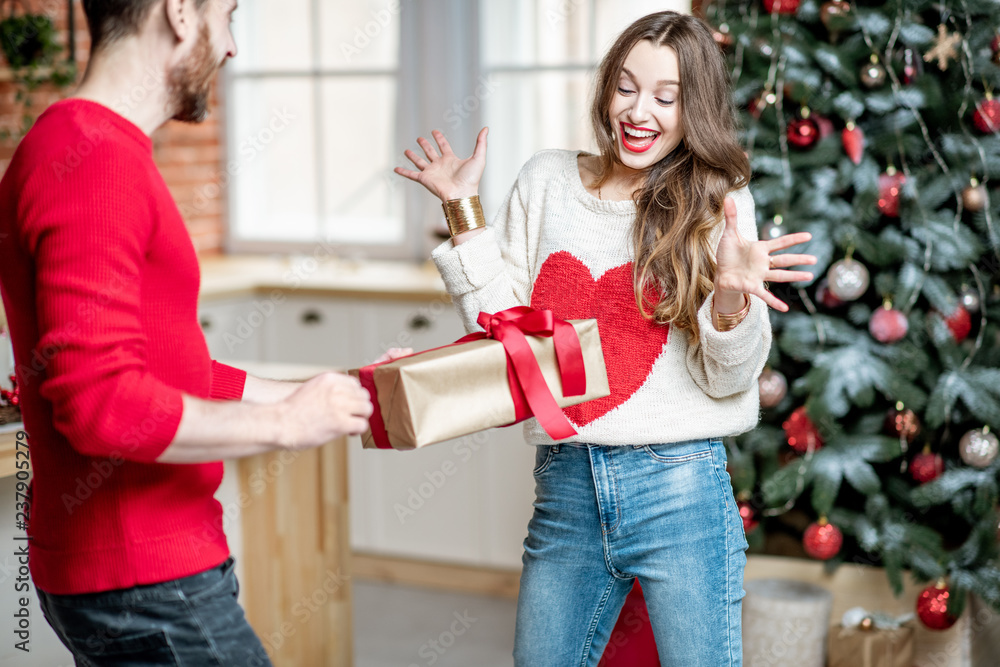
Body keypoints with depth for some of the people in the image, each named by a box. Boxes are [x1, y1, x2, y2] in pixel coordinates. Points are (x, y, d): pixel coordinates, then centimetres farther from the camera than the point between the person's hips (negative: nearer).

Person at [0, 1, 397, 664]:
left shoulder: (100, 152, 15)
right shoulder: (92, 162, -18)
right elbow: (101, 400, -25)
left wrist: (342, 394, 14)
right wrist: (284, 422, -15)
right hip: (142, 580, -10)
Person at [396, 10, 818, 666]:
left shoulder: (718, 205, 2)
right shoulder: (548, 180, 8)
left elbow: (726, 381, -3)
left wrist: (731, 295, -22)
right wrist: (464, 212, 3)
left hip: (678, 485, -2)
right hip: (565, 486, 3)